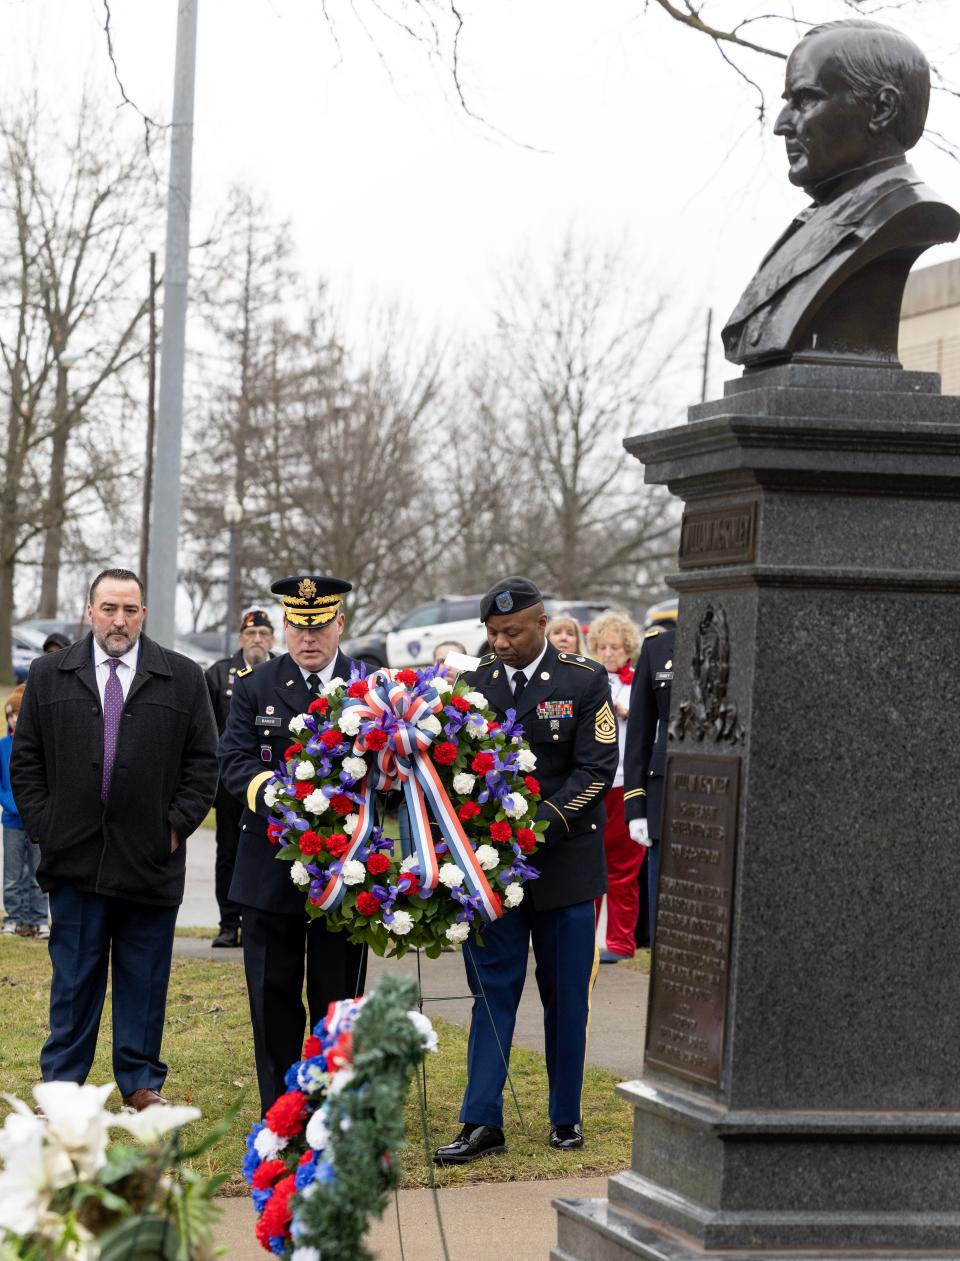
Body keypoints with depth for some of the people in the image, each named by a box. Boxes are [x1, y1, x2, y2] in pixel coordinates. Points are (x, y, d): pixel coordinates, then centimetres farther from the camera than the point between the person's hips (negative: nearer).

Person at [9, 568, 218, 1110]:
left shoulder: (183, 678, 3)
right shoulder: (49, 675, 6)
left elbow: (203, 761, 4)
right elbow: (27, 760, 8)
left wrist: (177, 825, -3)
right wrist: (44, 827, 0)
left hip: (152, 858, 0)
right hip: (74, 856, 0)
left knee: (145, 977, 7)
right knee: (74, 977, 5)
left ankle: (142, 1082, 16)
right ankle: (61, 1082, 13)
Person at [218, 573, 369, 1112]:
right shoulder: (255, 686, 5)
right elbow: (234, 762, -1)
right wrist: (272, 789, -21)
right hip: (271, 867, 1)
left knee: (338, 995, 4)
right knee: (273, 993, 7)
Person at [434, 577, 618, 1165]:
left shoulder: (585, 681, -3)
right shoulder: (475, 682, 6)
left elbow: (596, 770, -9)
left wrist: (542, 821, -20)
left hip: (564, 862, -2)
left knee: (566, 997, 7)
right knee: (492, 991, 0)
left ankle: (567, 1117, 19)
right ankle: (483, 1123, 0)